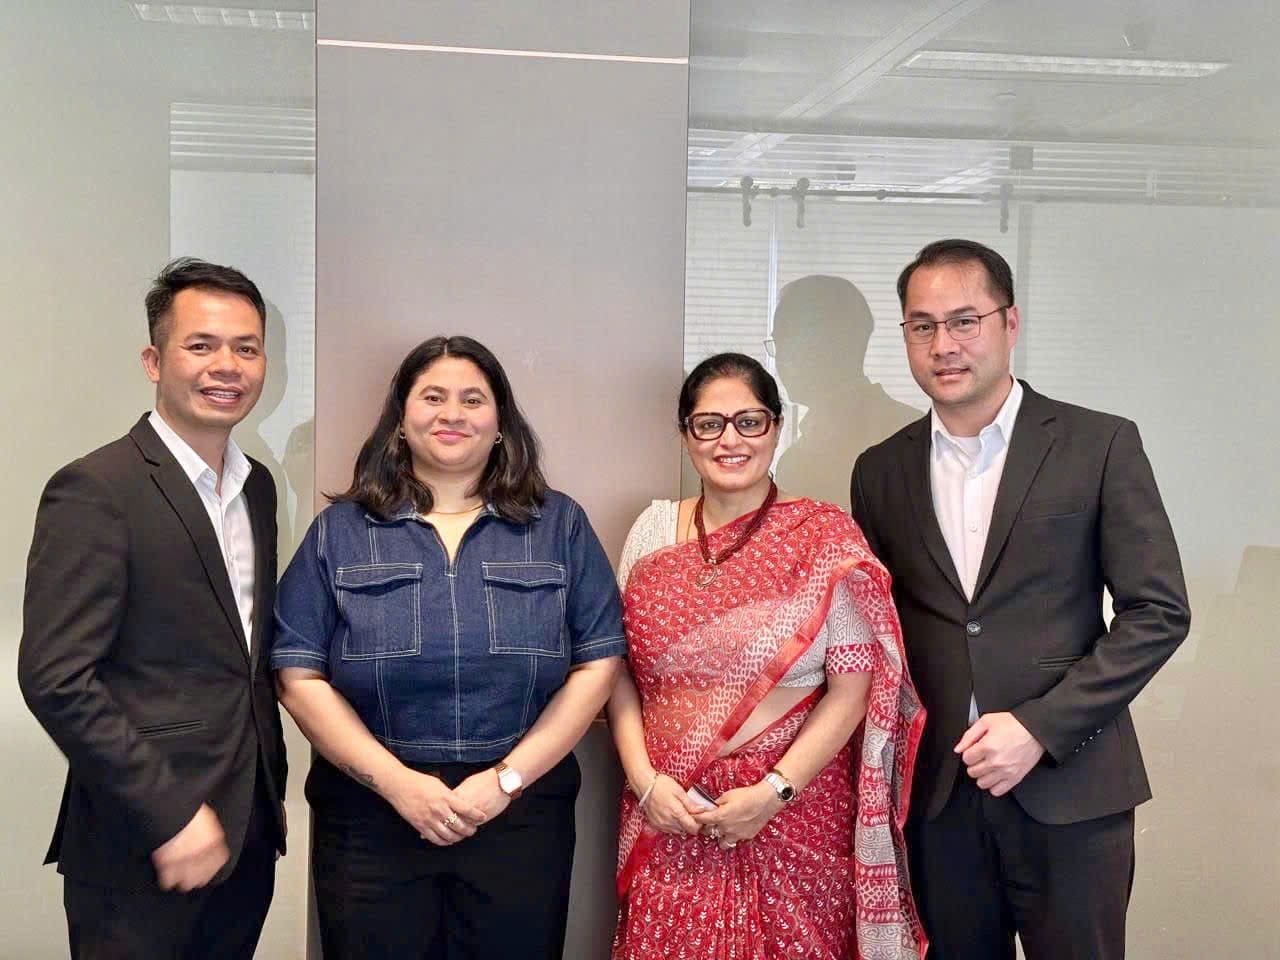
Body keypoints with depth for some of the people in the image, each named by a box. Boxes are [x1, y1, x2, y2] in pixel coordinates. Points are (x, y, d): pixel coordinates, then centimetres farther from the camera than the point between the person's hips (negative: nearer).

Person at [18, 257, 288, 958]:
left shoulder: (257, 486, 10)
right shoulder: (94, 491, -14)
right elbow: (55, 679, -19)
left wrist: (270, 790, 16)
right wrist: (172, 816, -18)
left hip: (248, 841, 7)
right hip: (141, 858, -7)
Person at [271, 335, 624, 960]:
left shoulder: (560, 526, 5)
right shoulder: (340, 532, 4)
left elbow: (598, 663, 0)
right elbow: (300, 676, -1)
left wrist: (509, 778, -8)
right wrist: (398, 783, -11)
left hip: (520, 815, 1)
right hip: (372, 815, 0)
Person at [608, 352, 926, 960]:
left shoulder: (826, 538, -5)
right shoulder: (652, 530, 5)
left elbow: (852, 687, -7)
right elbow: (619, 671, 6)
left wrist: (773, 791, -14)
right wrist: (645, 780, -6)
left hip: (794, 816, -2)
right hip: (669, 818, 3)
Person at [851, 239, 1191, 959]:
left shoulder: (1100, 445, -3)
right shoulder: (882, 470, 7)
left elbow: (1159, 611, -5)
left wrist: (1040, 727, -13)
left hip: (1069, 788, -2)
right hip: (938, 796, 3)